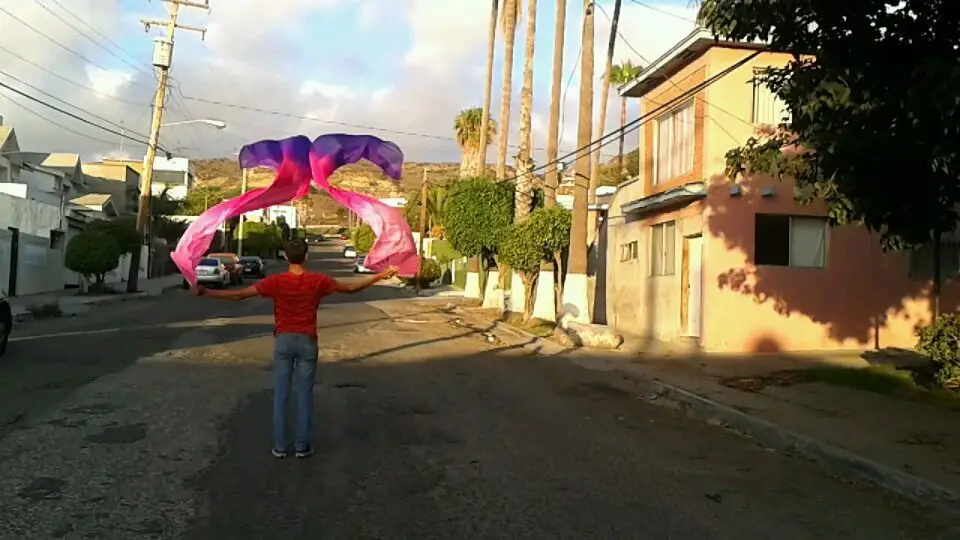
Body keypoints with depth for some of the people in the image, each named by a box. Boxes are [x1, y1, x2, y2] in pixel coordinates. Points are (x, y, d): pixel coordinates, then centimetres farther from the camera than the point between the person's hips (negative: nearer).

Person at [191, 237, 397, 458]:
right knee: (305, 394, 7)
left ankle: (279, 446, 12)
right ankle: (302, 446, 12)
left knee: (280, 394, 8)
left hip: (283, 341, 0)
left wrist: (205, 292, 0)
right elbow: (350, 288, 2)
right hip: (307, 342, 0)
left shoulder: (275, 281, -7)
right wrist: (380, 276, 11)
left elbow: (239, 294, -8)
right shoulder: (318, 281, -6)